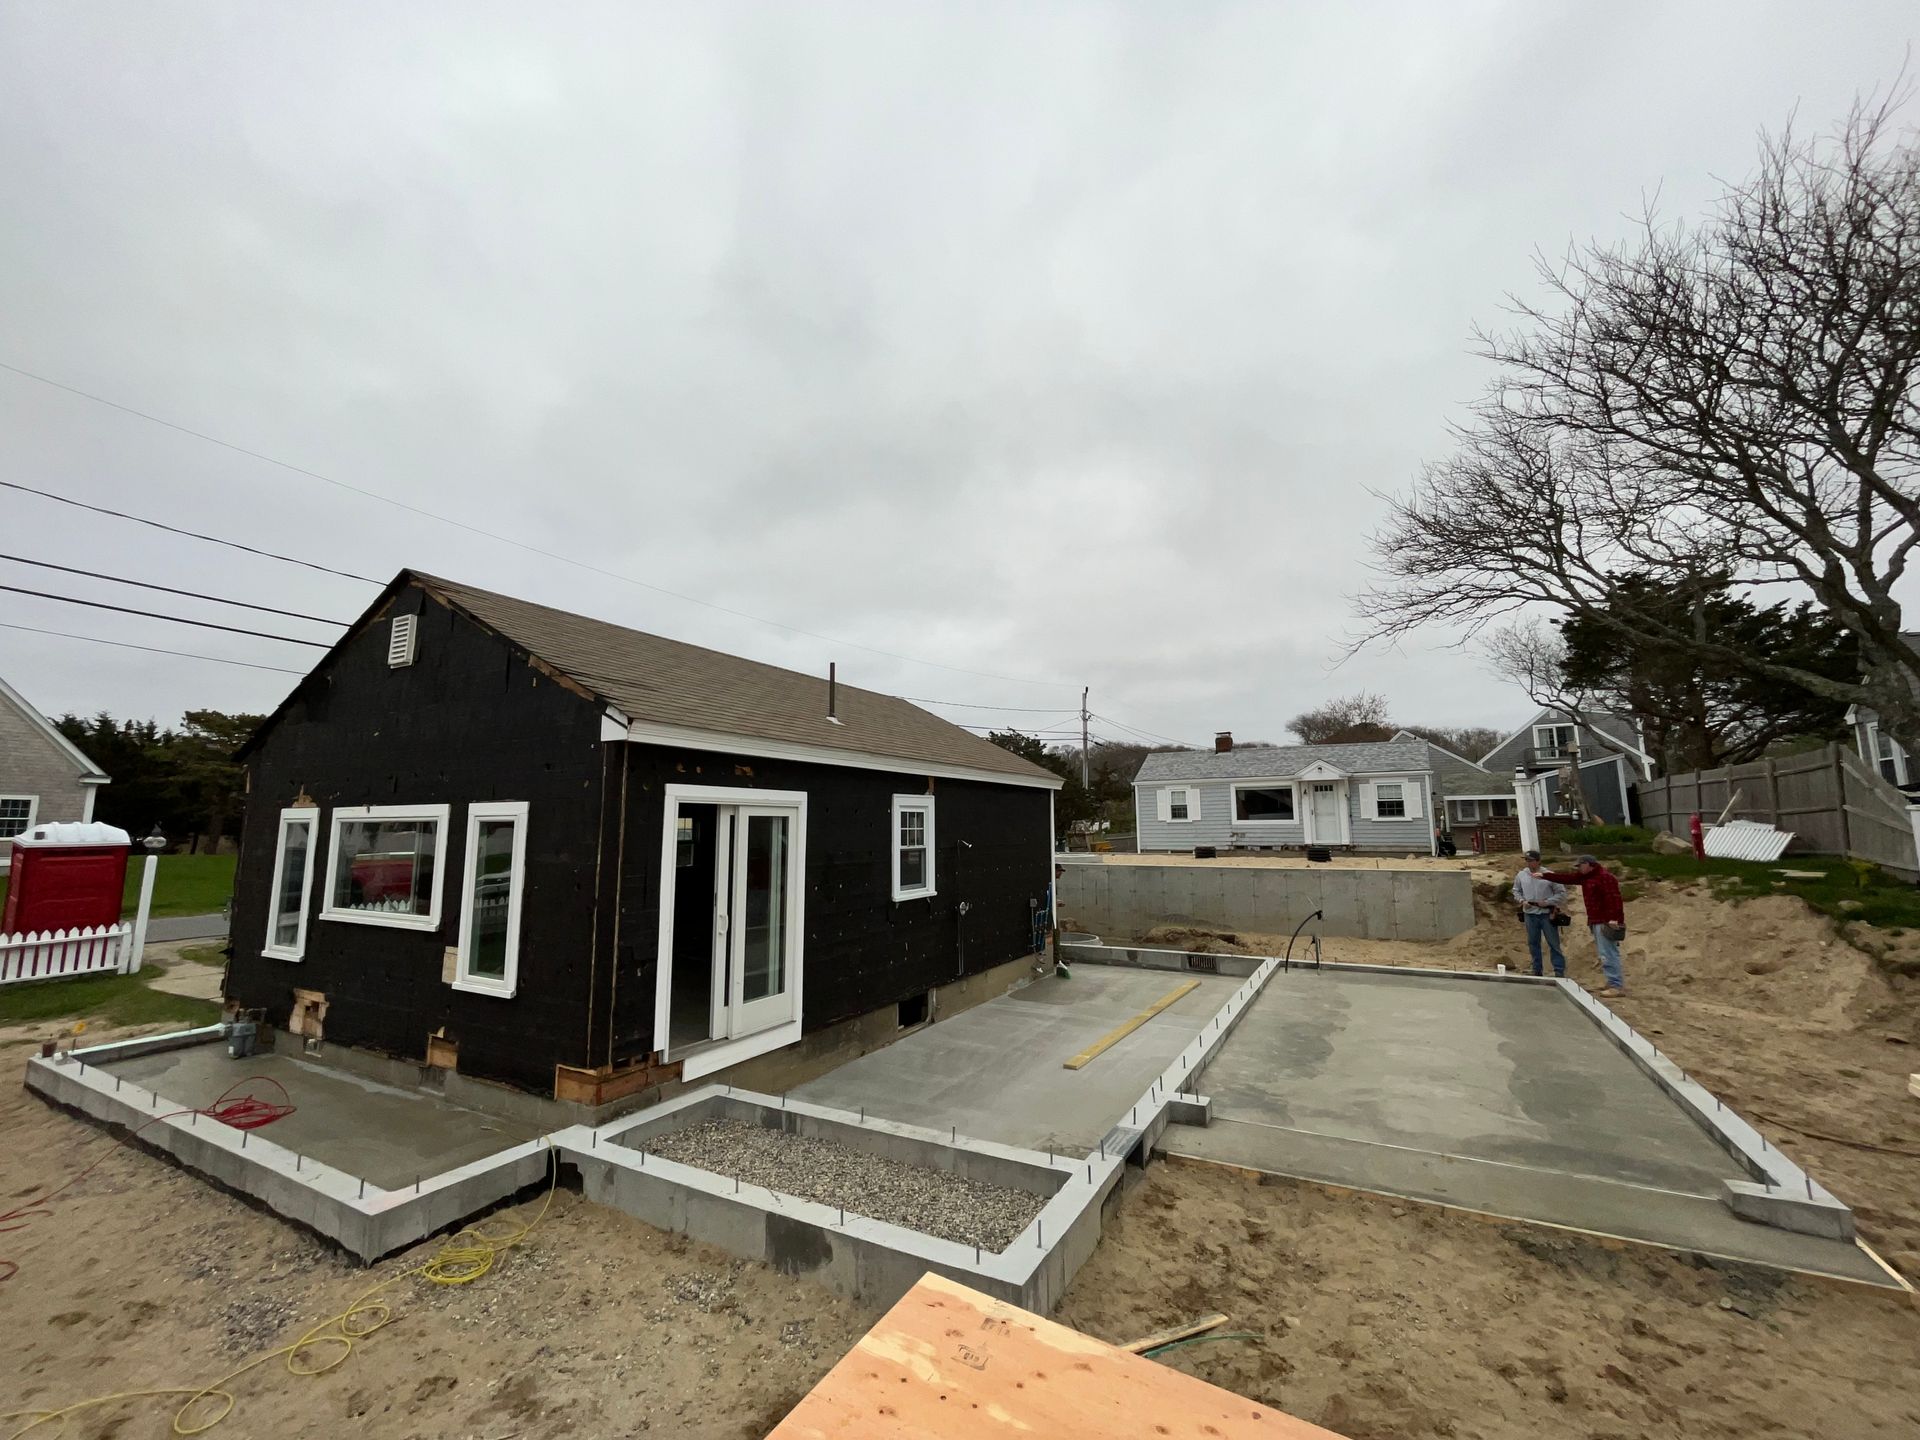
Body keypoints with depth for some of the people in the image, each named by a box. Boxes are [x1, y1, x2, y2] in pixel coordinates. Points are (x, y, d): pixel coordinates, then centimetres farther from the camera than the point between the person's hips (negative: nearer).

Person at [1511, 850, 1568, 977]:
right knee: (1533, 944, 12)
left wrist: (1547, 902, -15)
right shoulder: (1521, 875, 1)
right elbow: (1516, 891, 14)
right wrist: (1522, 901, -4)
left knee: (1554, 944, 5)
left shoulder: (1549, 875, -10)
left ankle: (1559, 972, 14)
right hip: (1530, 915, 3)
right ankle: (1537, 971, 23)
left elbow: (1562, 893, -6)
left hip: (1547, 915, -3)